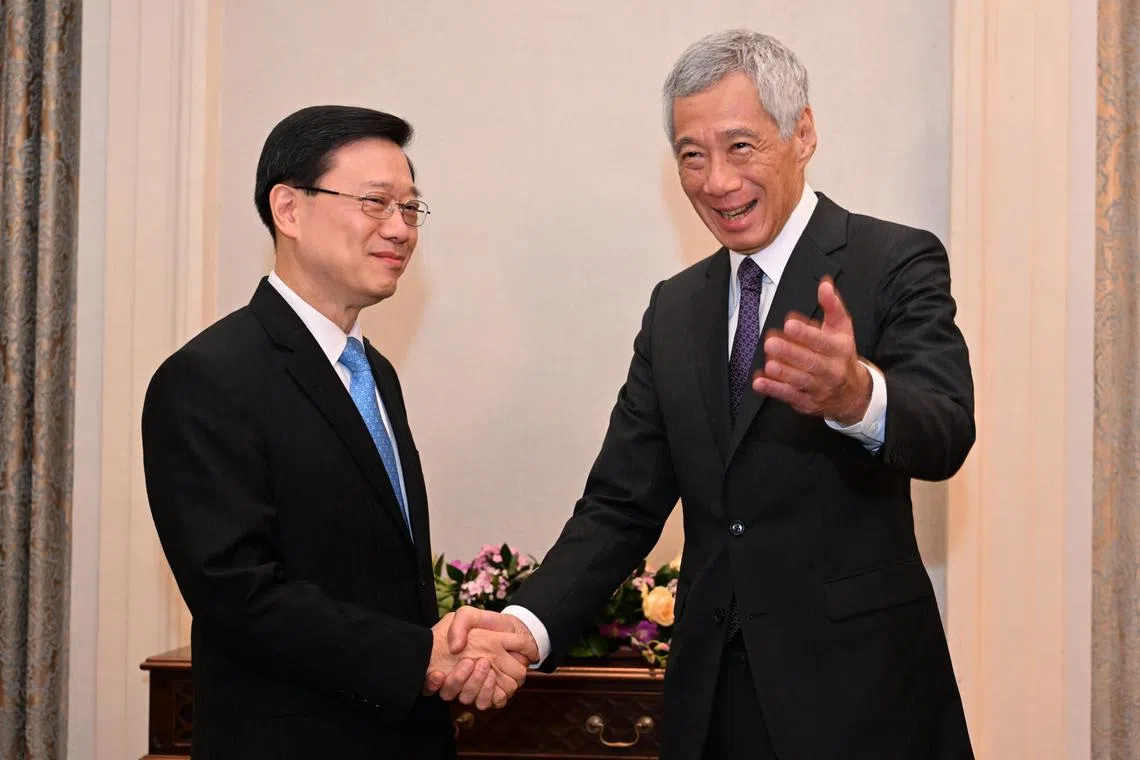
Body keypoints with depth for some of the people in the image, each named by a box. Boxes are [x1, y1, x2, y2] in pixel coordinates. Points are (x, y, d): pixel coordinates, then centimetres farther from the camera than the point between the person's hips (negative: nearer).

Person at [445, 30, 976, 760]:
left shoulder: (897, 263, -6)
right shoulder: (675, 309, 9)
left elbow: (946, 432, -22)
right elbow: (623, 503, 6)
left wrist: (856, 394, -45)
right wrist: (529, 623, -11)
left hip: (856, 693, -4)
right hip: (711, 693, 4)